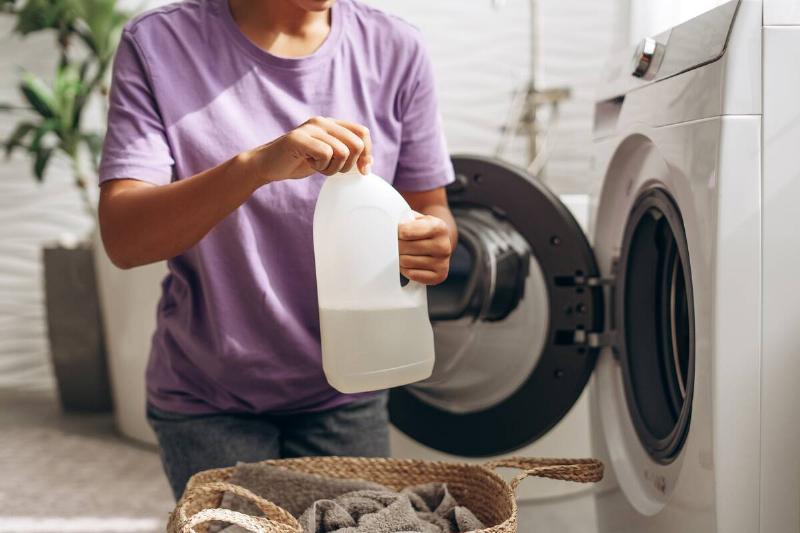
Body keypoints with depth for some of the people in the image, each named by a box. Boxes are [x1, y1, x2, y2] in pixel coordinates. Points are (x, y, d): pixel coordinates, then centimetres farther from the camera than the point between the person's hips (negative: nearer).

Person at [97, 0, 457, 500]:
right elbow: (123, 239, -22)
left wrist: (435, 242, -23)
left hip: (345, 395, 2)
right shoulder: (159, 44, -13)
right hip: (207, 401, -2)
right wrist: (255, 166, -38)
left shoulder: (395, 49, -6)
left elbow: (430, 211, 2)